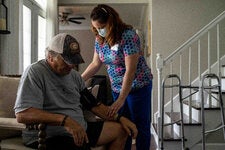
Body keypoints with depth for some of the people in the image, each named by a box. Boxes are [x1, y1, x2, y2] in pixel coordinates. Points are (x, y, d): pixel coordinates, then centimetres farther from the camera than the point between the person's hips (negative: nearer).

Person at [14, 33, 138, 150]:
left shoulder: (74, 75, 15)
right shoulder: (35, 72, -11)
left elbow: (95, 105, 19)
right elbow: (22, 114, -24)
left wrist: (120, 118, 6)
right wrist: (64, 120, -32)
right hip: (49, 137, -8)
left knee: (120, 129, 9)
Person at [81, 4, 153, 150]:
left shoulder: (128, 35, -22)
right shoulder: (100, 39, -1)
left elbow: (130, 70, -26)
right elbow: (95, 64, 10)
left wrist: (121, 100, -27)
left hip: (138, 87, -6)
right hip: (117, 88, 6)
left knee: (141, 126, 4)